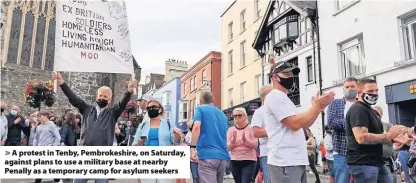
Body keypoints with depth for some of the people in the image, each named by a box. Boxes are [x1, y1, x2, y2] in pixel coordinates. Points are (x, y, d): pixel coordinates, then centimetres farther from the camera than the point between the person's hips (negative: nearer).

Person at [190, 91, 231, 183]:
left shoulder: (200, 109, 5)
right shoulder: (222, 114, 22)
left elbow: (196, 127, -14)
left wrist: (192, 147, -16)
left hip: (207, 155, -6)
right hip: (223, 156, 6)